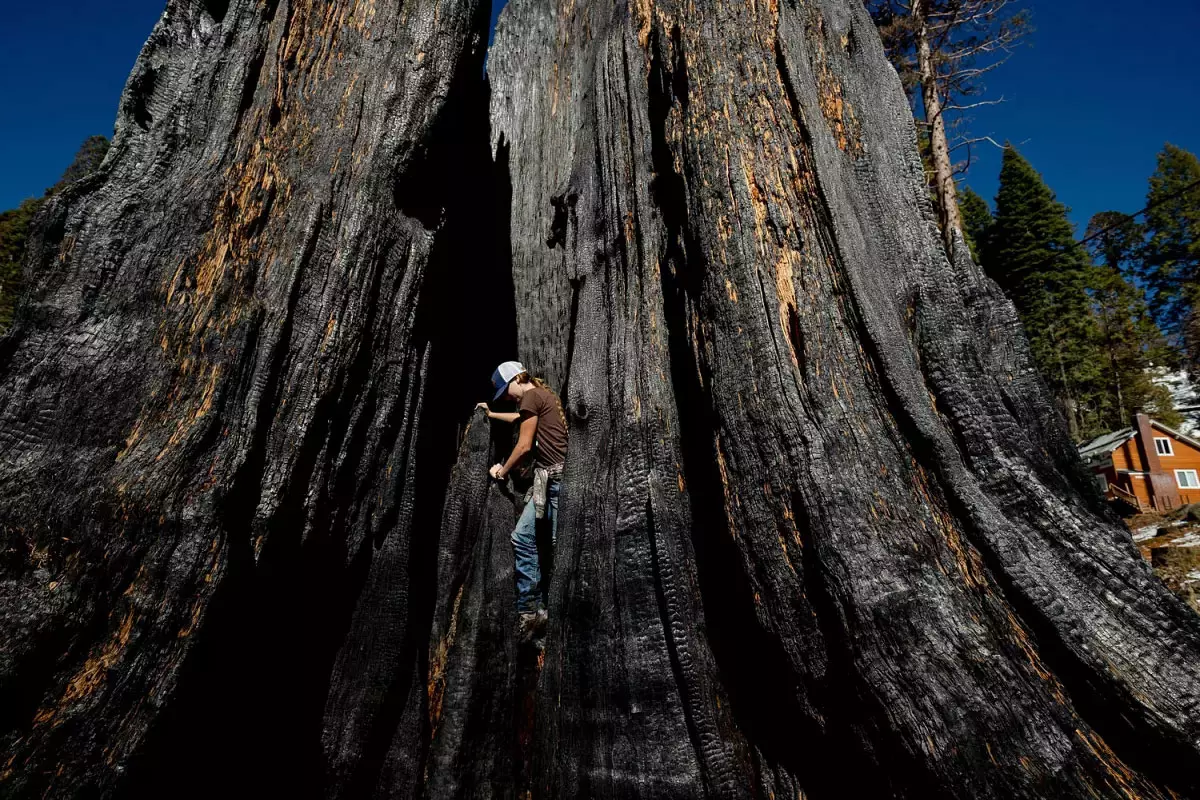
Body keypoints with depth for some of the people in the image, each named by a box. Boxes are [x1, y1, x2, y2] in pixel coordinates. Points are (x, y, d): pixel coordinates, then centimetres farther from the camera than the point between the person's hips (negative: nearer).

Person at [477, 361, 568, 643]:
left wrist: (502, 470, 11)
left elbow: (525, 446, -6)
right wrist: (491, 414, 60)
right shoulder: (543, 395, 24)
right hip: (549, 478, 10)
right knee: (523, 538, 8)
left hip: (557, 476, -10)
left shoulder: (531, 395, -5)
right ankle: (530, 611, 11)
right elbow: (520, 418, 47)